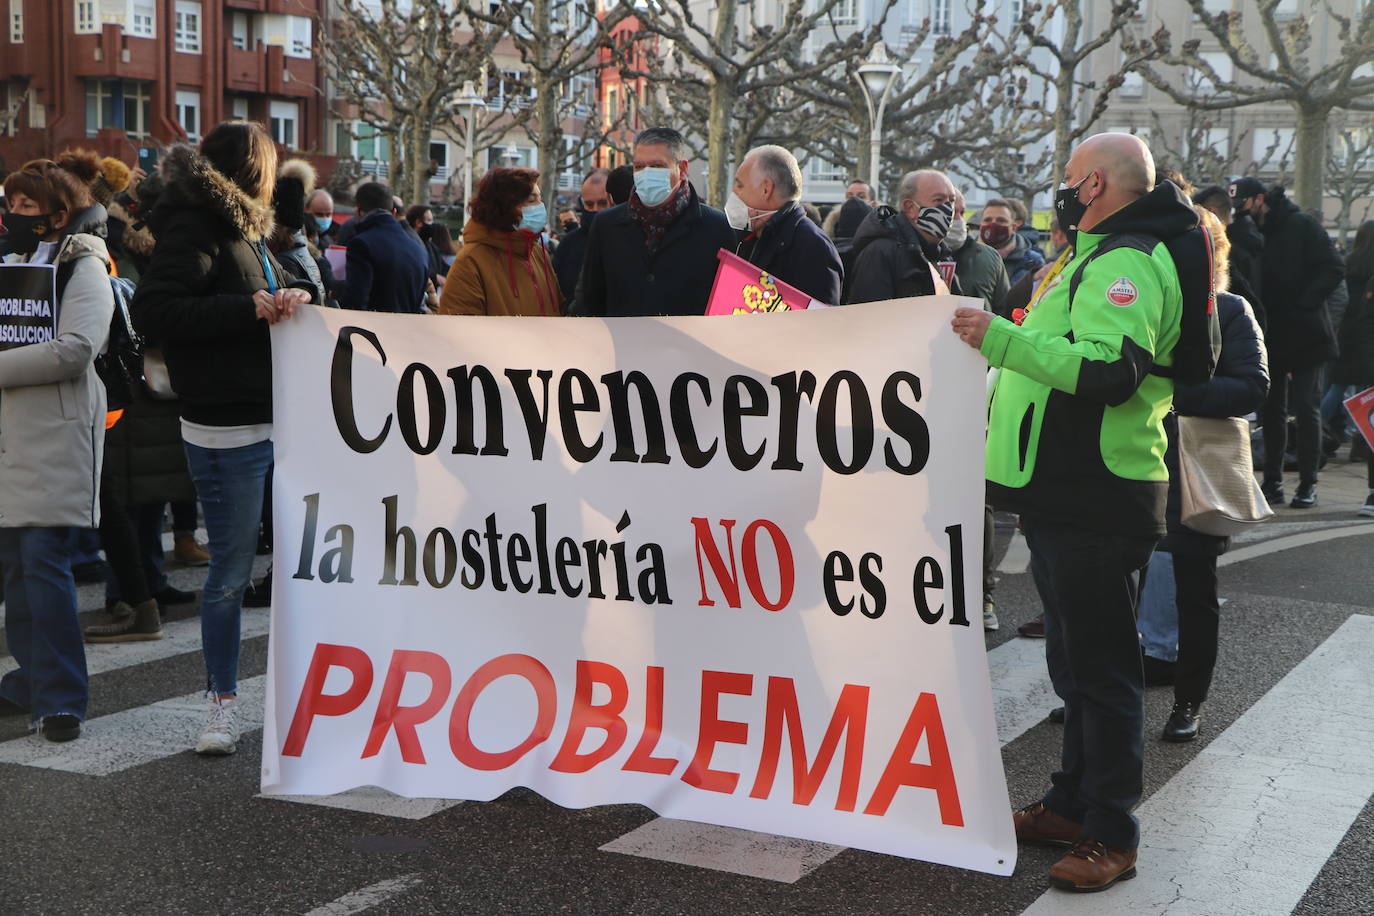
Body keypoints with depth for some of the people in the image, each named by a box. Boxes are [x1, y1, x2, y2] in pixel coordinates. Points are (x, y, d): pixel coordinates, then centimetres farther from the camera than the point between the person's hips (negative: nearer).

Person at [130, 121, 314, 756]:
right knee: (231, 571, 0)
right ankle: (223, 703, 13)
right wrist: (250, 308, -21)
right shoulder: (195, 228, -10)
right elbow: (152, 310, -20)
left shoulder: (245, 226, 17)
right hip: (228, 431, -8)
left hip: (279, 419, 8)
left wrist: (291, 300, -4)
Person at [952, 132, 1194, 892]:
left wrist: (1005, 339, -37)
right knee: (1075, 661, 18)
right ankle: (1073, 804, 29)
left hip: (1097, 506, -11)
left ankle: (1111, 836, 4)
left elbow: (1112, 369, -32)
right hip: (1069, 495, 11)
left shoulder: (1126, 263, -16)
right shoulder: (1103, 259, 20)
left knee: (1101, 667, -4)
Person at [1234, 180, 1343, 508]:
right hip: (1271, 336, 5)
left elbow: (1334, 269, -11)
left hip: (1304, 335, -5)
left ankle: (1308, 484, 6)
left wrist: (1303, 304, -18)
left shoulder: (1301, 225, -7)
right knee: (1272, 409, 8)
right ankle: (1272, 481, 14)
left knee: (1306, 408, -1)